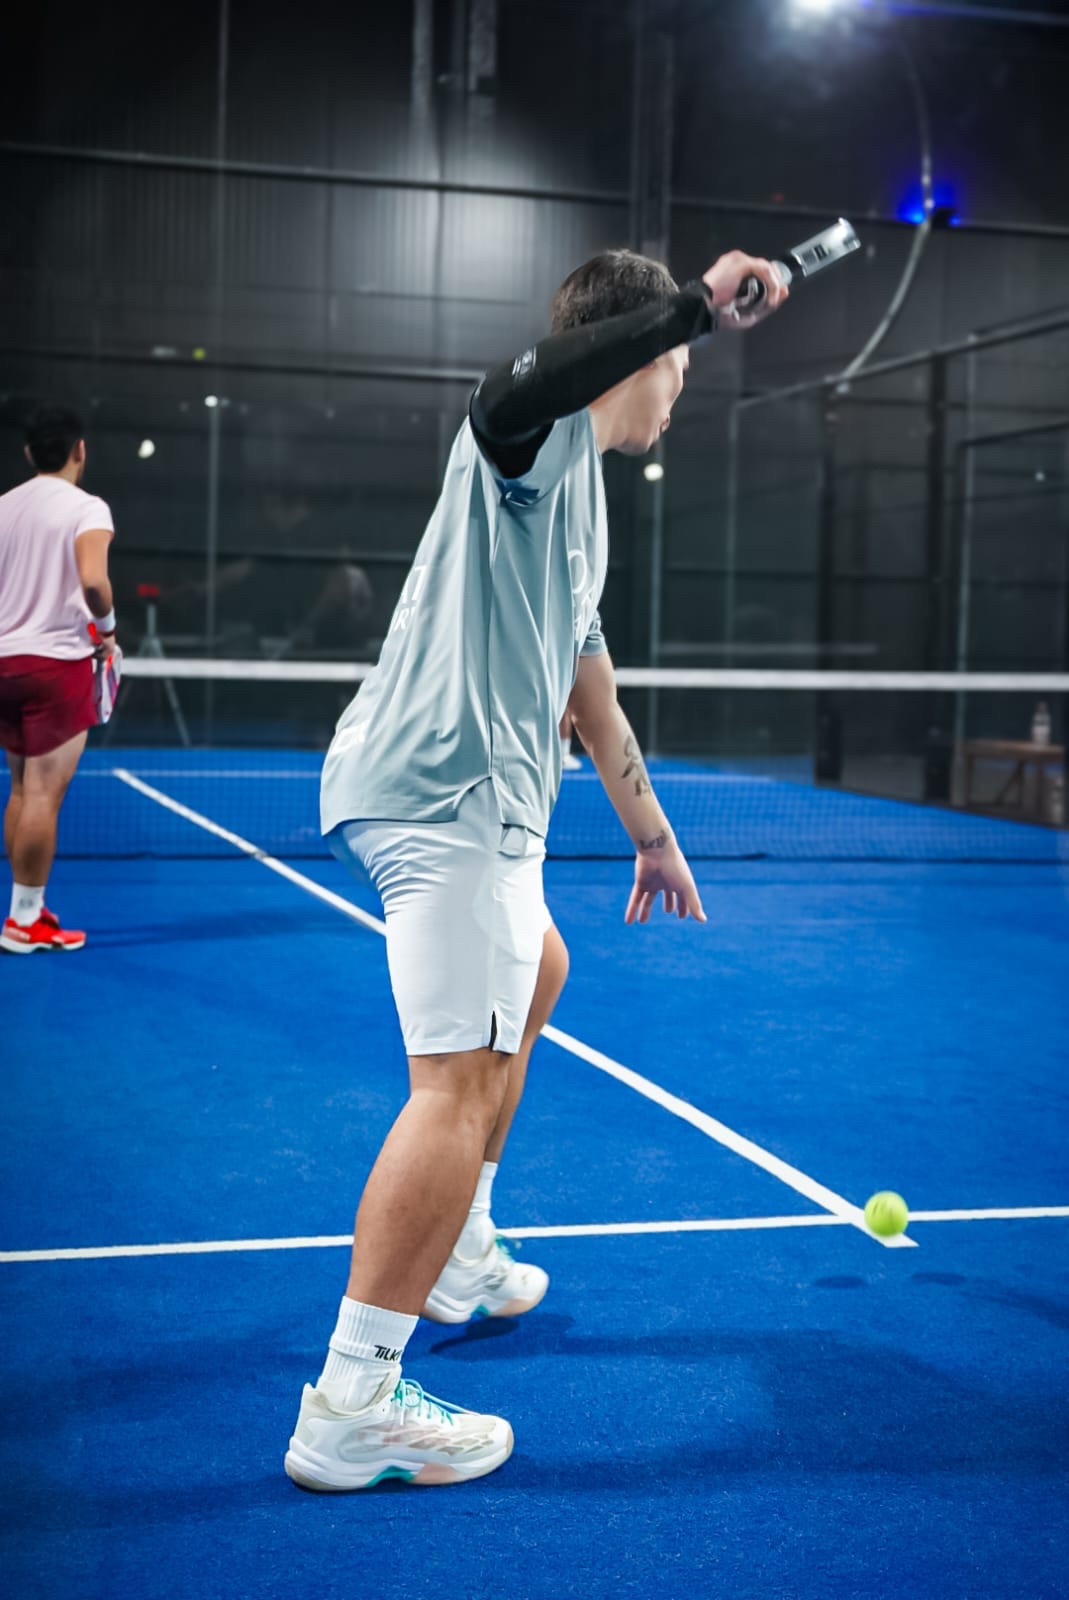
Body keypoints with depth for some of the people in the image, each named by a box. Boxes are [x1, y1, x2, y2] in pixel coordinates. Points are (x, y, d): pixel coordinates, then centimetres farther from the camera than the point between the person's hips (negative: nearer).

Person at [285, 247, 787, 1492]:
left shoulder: (577, 497, 26)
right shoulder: (535, 432, -4)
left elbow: (588, 690, 33)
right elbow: (512, 394, -32)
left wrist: (651, 830, 39)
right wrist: (698, 307, -33)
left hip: (470, 799, 11)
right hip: (448, 789, -11)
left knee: (533, 973, 31)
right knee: (459, 1083, -14)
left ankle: (458, 1260, 38)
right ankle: (348, 1406, -12)